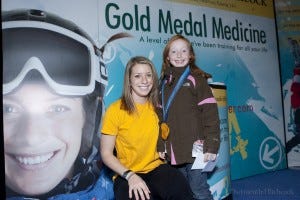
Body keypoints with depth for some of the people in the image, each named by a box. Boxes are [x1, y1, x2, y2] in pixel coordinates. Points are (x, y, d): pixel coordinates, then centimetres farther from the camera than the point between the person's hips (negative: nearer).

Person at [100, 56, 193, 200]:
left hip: (156, 168, 3)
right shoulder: (115, 110, -9)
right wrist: (130, 175, -19)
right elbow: (106, 153, -7)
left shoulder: (156, 107, 4)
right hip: (126, 175, -3)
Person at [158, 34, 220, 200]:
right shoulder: (164, 83, 11)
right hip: (173, 150, 5)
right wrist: (160, 147, 8)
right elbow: (160, 118, 11)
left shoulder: (197, 79, -3)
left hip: (195, 147, -4)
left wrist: (211, 146, -15)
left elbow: (210, 115, -9)